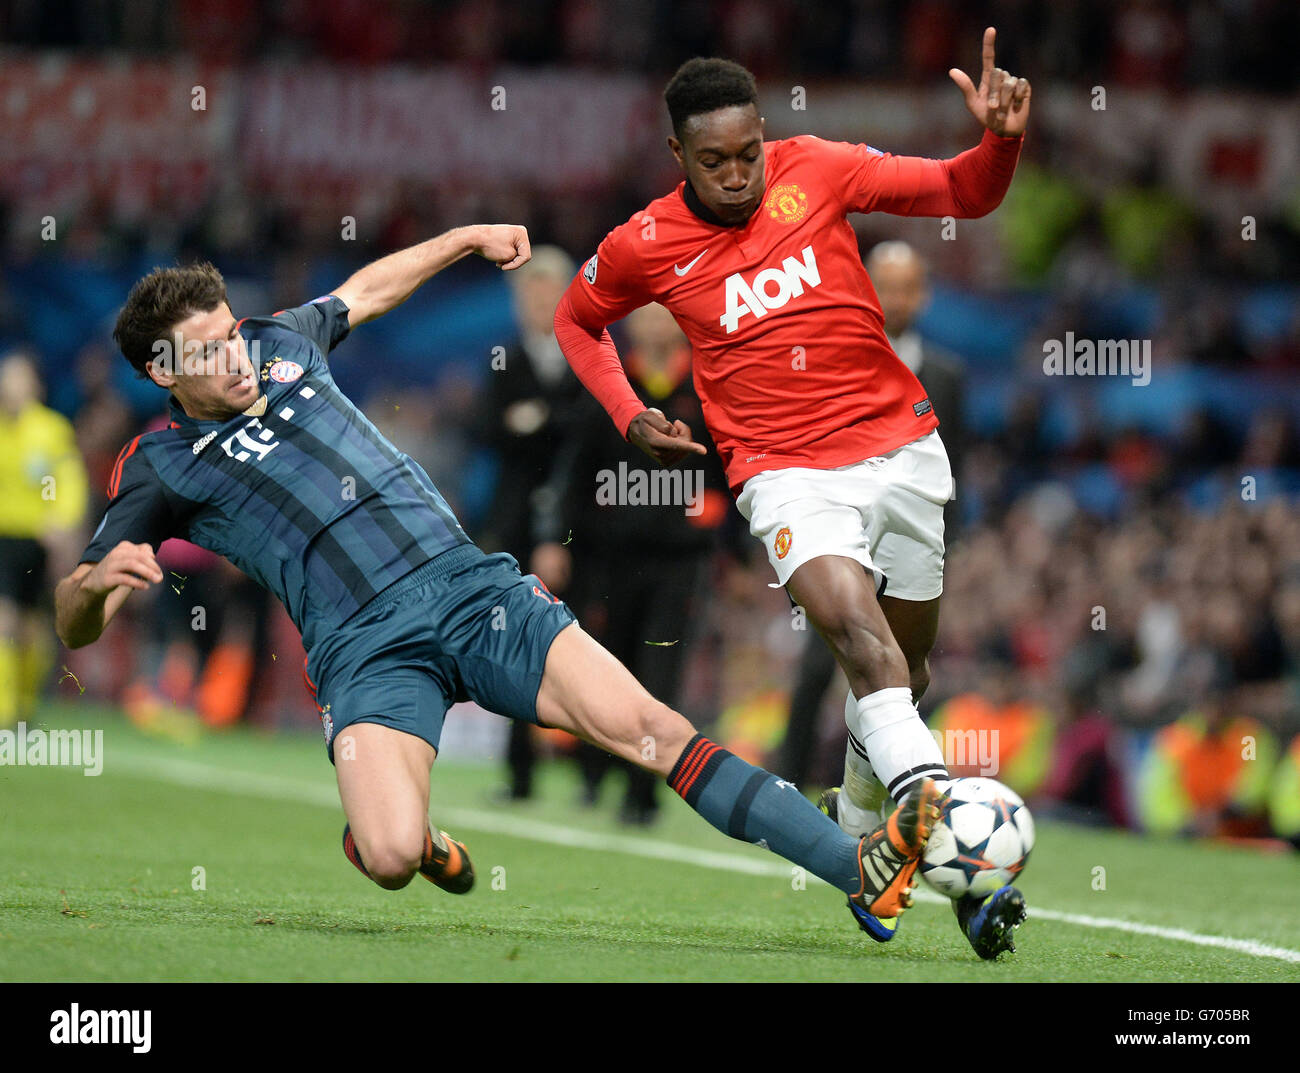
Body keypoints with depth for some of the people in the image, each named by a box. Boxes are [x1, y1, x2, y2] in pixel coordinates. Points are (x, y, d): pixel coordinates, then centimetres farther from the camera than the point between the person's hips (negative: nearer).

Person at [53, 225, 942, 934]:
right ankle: (413, 838, 11)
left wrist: (467, 238, 39)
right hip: (367, 646, -3)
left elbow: (369, 289, 40)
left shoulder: (281, 342, 18)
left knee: (642, 725, -16)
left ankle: (859, 867, -23)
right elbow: (76, 626, 3)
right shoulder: (161, 468, 6)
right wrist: (100, 580, -19)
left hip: (471, 585, 3)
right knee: (390, 861, -28)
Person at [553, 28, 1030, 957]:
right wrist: (628, 416, 5)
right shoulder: (645, 246, -2)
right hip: (786, 472, -3)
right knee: (865, 645, -26)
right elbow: (577, 319, 19)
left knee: (904, 669, 13)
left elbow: (965, 194, 1)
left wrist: (1001, 140, -20)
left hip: (900, 445, 3)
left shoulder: (815, 171, -2)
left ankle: (861, 842, 39)